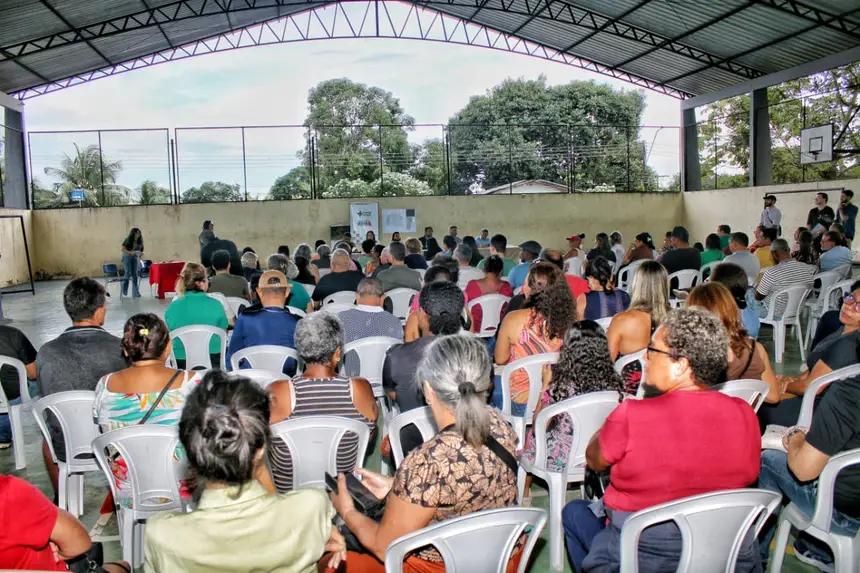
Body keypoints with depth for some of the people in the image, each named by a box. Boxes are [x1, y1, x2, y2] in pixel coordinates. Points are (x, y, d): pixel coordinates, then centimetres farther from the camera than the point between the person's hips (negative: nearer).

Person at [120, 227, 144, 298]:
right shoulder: (128, 240, -8)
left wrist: (141, 254, -8)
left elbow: (140, 250, 13)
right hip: (127, 257, -3)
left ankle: (135, 293, -1)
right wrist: (130, 252, -22)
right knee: (128, 273, -9)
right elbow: (123, 249, -7)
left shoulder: (139, 241, 3)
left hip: (135, 257, 3)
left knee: (135, 275, -2)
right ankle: (124, 291, 13)